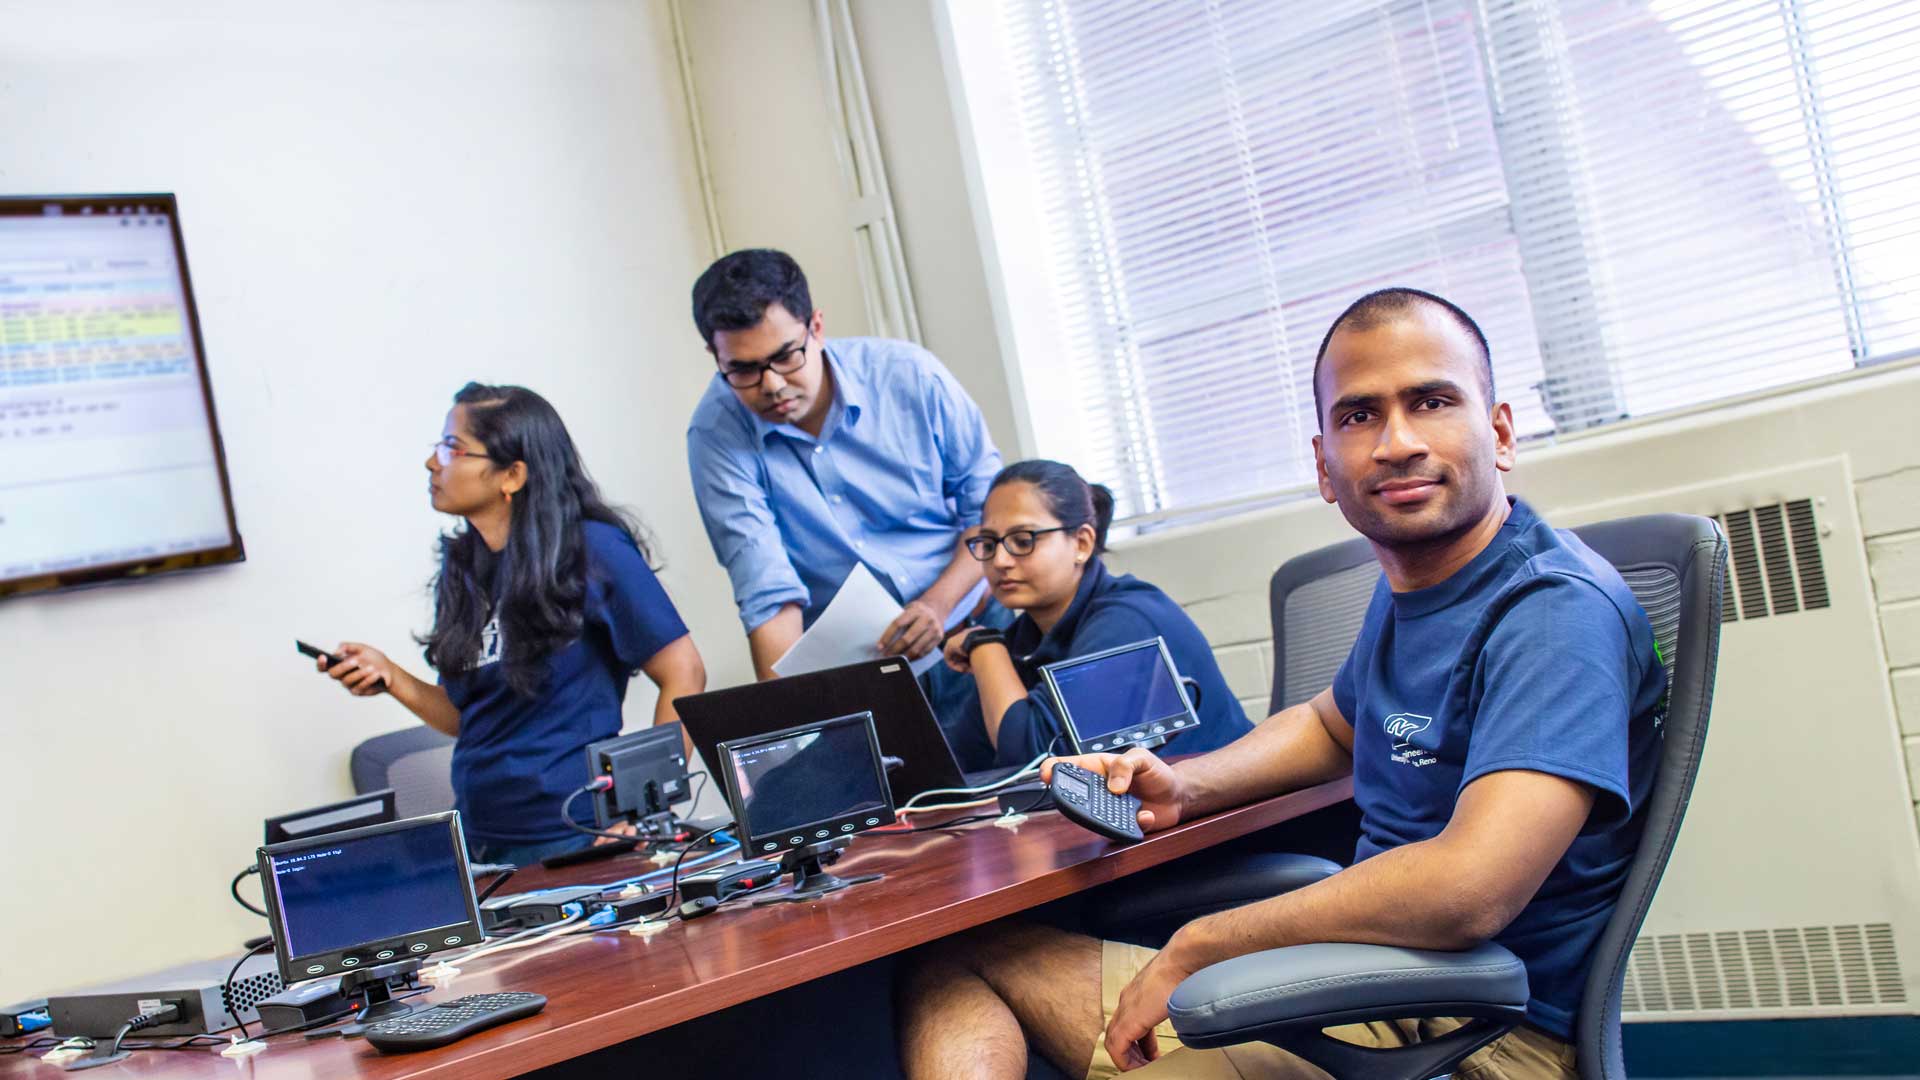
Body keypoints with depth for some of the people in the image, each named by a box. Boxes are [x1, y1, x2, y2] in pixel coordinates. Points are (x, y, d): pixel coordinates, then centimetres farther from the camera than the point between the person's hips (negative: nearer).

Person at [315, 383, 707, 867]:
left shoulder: (593, 551, -10)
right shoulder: (461, 565, 7)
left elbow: (684, 675, -9)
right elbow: (467, 719, 14)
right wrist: (392, 679, -3)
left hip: (573, 838, -5)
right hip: (479, 839, 5)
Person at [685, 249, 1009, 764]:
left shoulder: (909, 376, -7)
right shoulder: (717, 434, -9)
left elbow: (993, 504, 2)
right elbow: (770, 597, -14)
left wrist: (941, 602, -13)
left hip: (972, 635, 1)